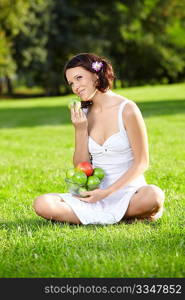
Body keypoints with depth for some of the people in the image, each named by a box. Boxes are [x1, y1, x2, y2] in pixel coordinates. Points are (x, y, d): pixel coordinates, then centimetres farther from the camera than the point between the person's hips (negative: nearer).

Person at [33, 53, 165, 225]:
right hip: (95, 193, 4)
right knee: (42, 204, -20)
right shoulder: (82, 115, 7)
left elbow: (141, 163, -7)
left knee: (153, 195, -38)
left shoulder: (127, 109, -7)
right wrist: (80, 130, -6)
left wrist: (107, 192, -15)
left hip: (127, 190, -4)